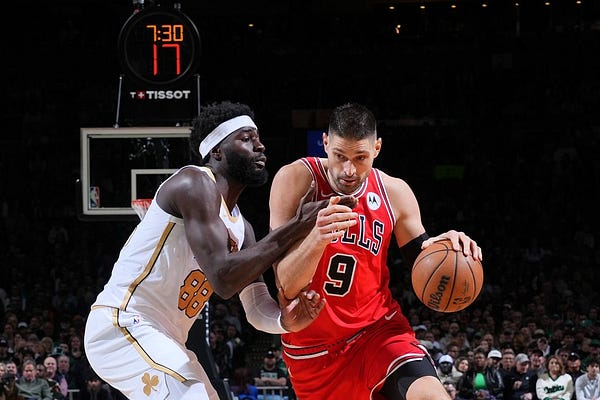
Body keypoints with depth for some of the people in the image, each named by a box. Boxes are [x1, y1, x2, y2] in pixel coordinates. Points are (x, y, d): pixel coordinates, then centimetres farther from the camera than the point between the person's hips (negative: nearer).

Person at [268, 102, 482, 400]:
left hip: (377, 328, 1)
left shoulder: (394, 192, -4)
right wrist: (317, 239, -42)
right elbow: (287, 286, -21)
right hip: (313, 345, -1)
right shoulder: (295, 180, -15)